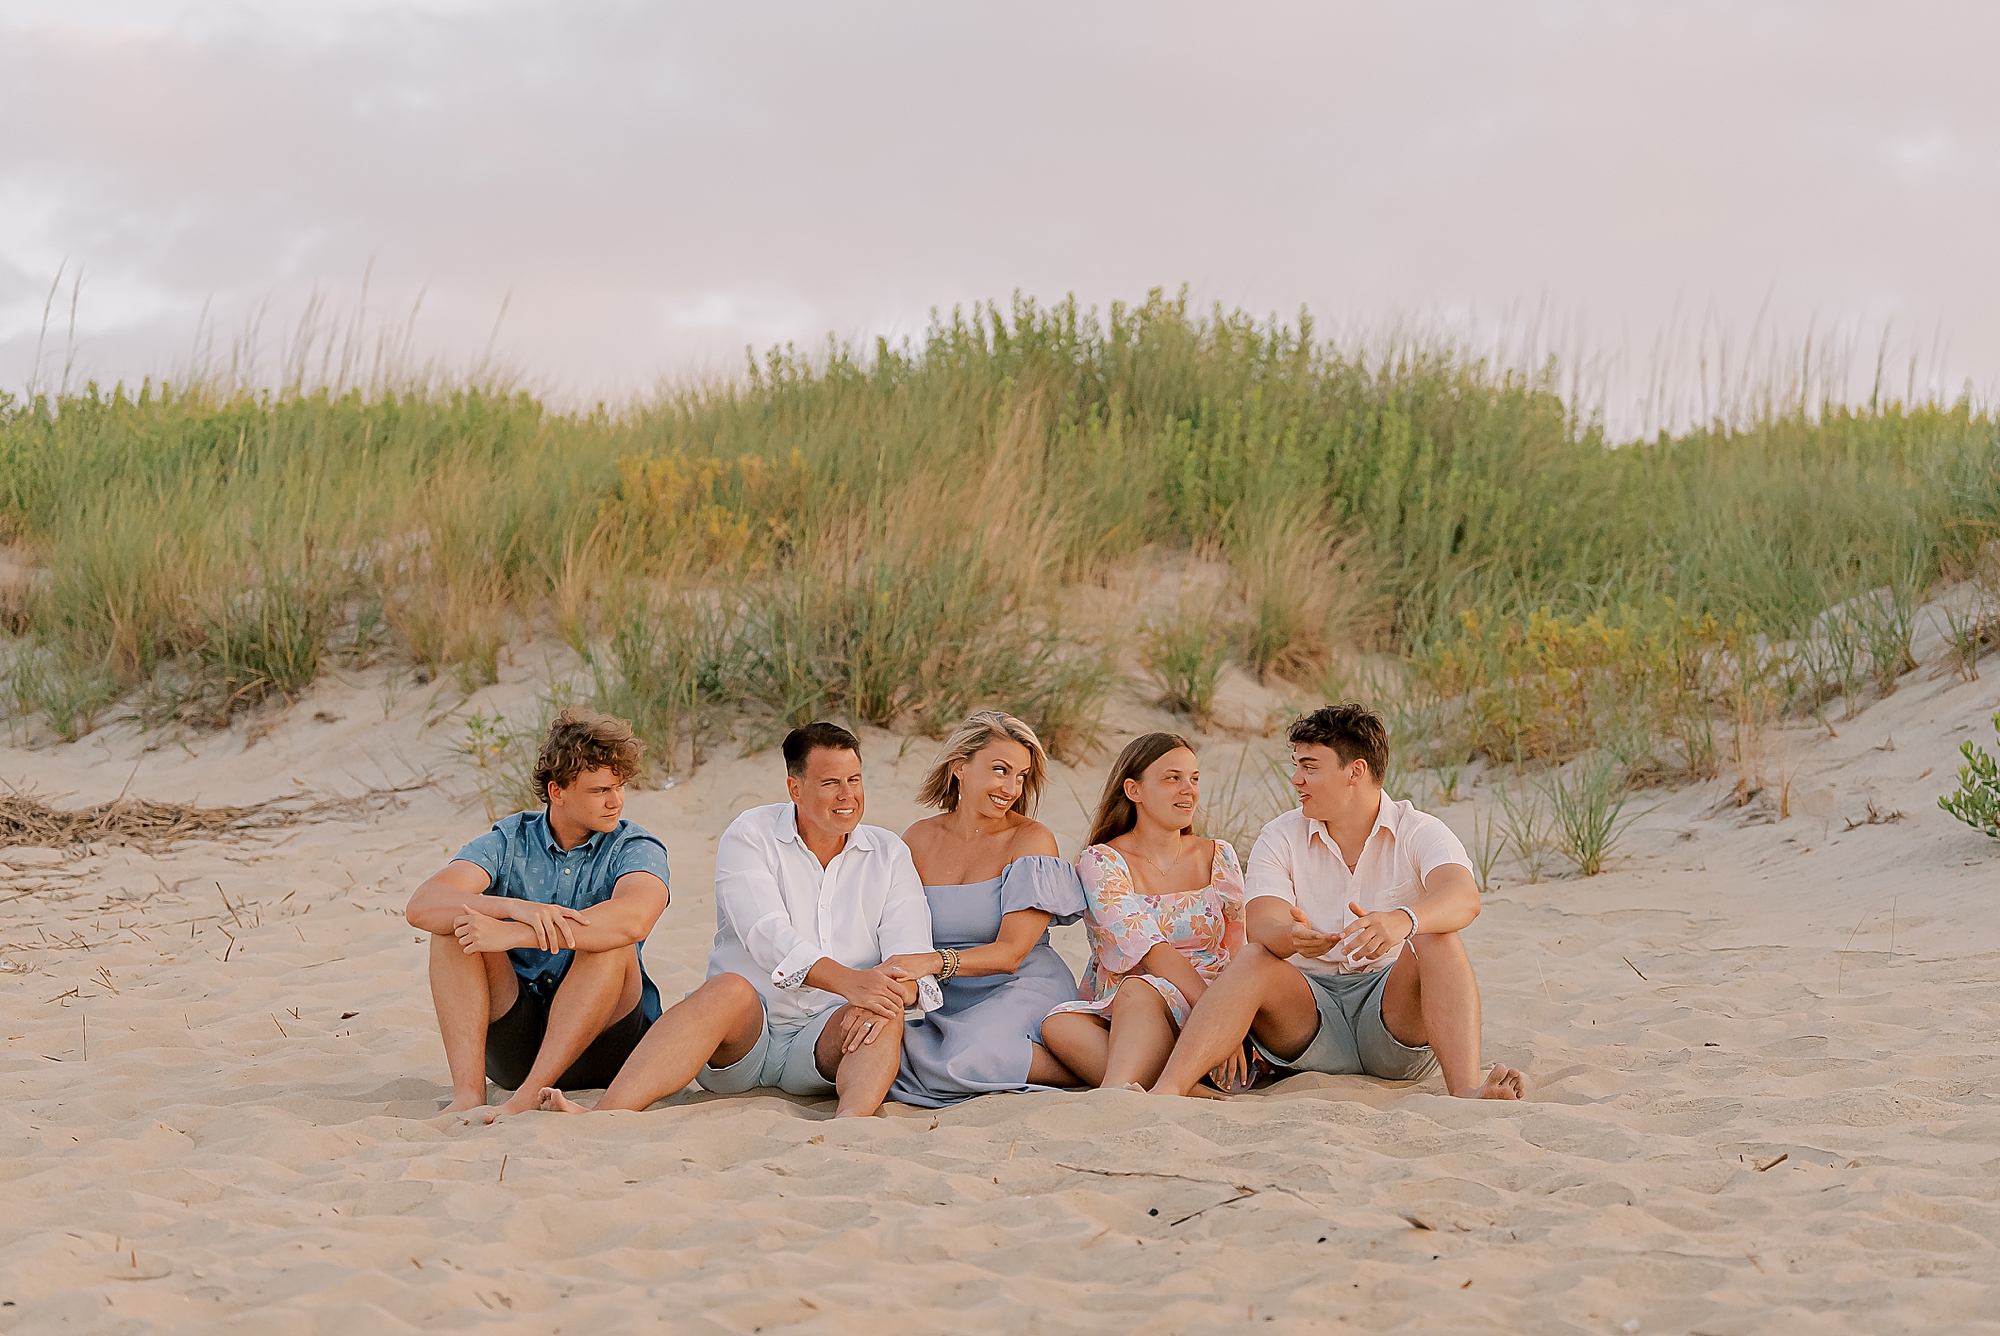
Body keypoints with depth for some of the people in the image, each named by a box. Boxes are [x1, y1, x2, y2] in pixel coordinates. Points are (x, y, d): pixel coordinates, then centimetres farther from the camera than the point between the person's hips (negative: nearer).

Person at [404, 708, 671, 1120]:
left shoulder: (636, 849, -4)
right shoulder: (508, 842, 2)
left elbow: (633, 920, -29)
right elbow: (421, 906, -16)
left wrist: (512, 934, -36)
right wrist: (514, 907, -34)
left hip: (600, 1042, -2)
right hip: (511, 1046, 2)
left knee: (608, 941, -28)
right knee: (456, 926, -17)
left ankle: (526, 1099, -33)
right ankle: (468, 1094, -30)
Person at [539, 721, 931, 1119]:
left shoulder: (888, 854, 11)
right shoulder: (750, 836, 1)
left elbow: (910, 956, -2)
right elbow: (766, 935, -16)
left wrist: (884, 997, -27)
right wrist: (846, 981, -33)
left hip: (825, 1039, 2)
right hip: (745, 1035, -2)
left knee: (885, 1014, -28)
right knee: (730, 990, -34)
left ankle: (851, 1121, -59)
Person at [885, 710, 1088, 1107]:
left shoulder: (1031, 840, -5)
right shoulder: (918, 840, 6)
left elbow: (1011, 952, -13)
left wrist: (935, 962, -31)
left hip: (1024, 990, -4)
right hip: (945, 1001, 4)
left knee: (961, 1056, -35)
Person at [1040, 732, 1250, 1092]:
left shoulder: (1218, 857, 12)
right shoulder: (1101, 862, 1)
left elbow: (1237, 954, 12)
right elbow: (1150, 951, -12)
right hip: (1113, 1018, 0)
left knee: (1136, 991, -33)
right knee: (1059, 1024, -33)